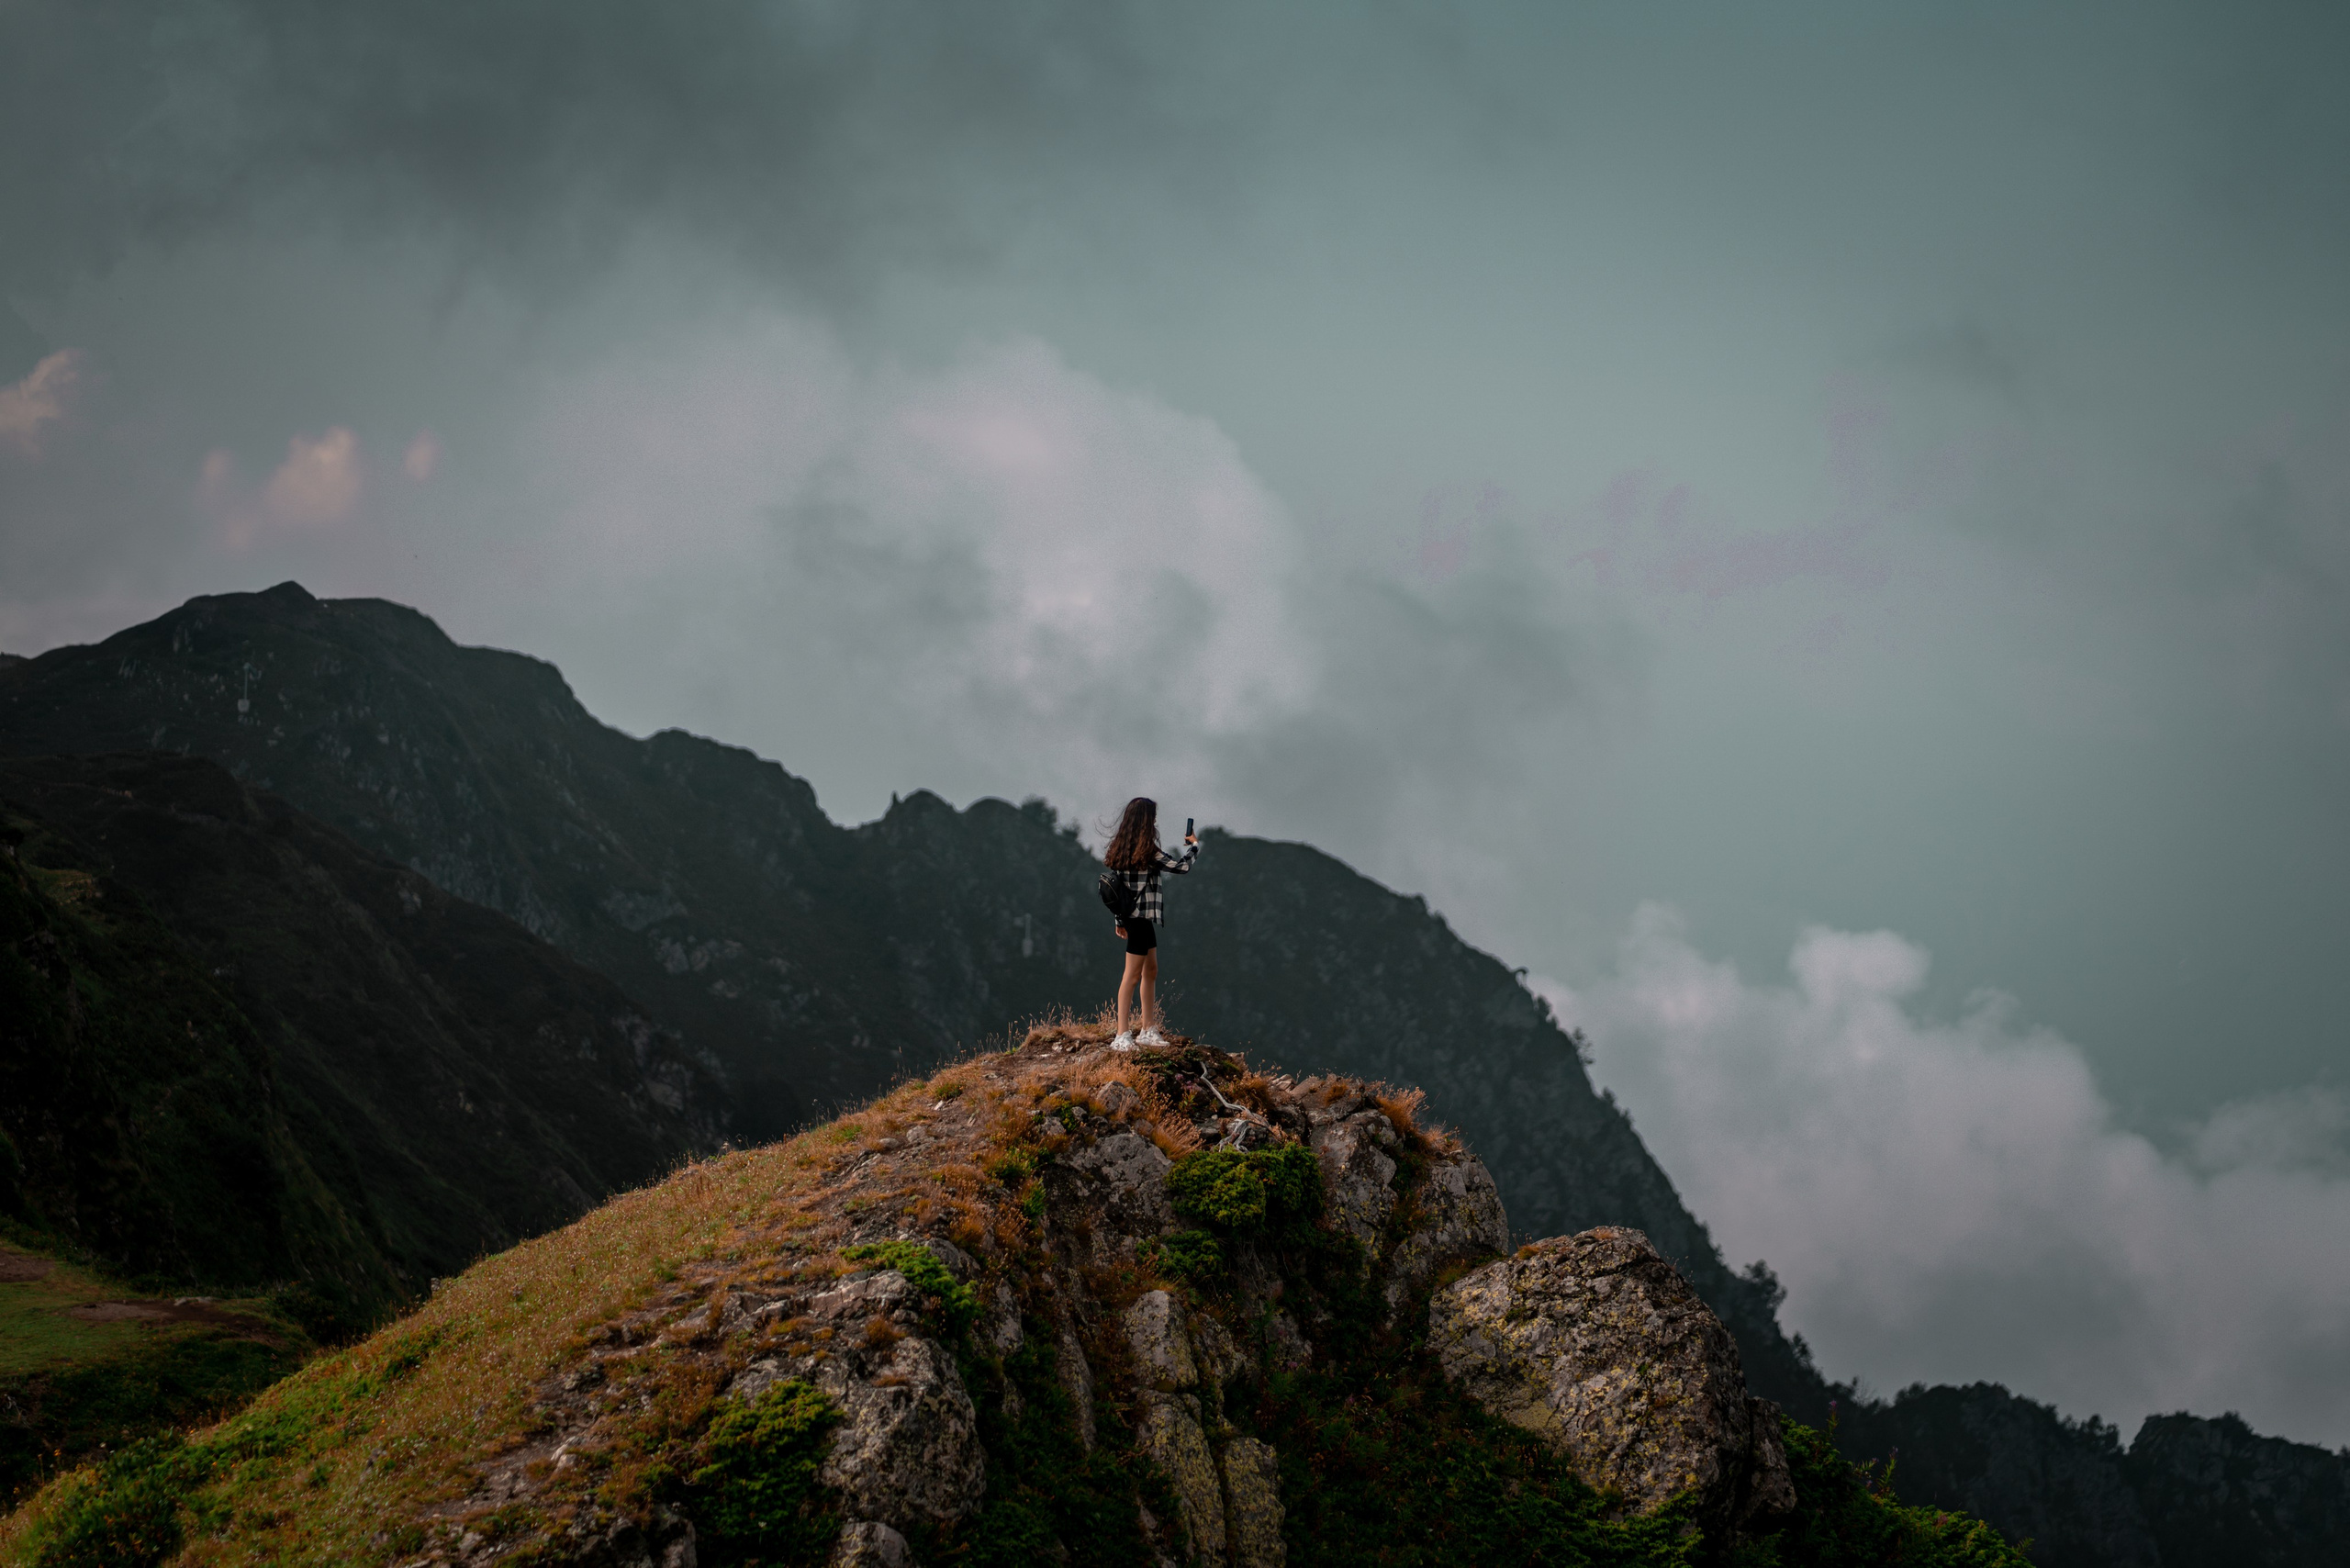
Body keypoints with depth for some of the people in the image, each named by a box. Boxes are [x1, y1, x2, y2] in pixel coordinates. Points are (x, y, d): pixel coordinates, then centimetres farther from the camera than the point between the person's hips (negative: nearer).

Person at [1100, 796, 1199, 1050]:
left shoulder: (1120, 848, 7)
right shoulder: (1147, 852, -17)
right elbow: (1181, 866, -11)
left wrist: (1119, 920, 17)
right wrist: (1194, 845, 8)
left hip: (1130, 915, 9)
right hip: (1141, 917, -9)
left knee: (1151, 971, 17)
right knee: (1133, 975, -5)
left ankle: (1149, 1029, 22)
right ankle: (1122, 1035, -5)